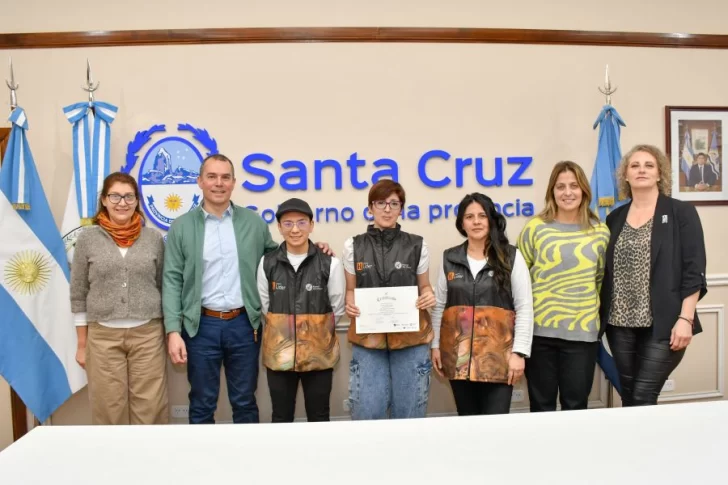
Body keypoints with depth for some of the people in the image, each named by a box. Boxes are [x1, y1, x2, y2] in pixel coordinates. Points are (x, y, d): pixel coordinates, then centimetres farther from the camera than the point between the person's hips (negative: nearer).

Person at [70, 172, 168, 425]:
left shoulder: (154, 238, 3)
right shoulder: (88, 238, 1)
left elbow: (163, 287, 8)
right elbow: (78, 295, 4)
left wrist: (169, 334, 6)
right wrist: (82, 344, 3)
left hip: (148, 335, 0)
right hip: (103, 337, 0)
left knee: (150, 409, 3)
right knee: (108, 410, 8)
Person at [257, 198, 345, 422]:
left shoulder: (330, 263, -8)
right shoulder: (267, 263, -2)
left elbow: (337, 308, 1)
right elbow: (265, 306, 8)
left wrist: (317, 329, 8)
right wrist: (282, 329, 9)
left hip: (319, 353, -1)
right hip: (278, 354, 2)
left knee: (318, 417, 14)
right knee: (281, 417, 15)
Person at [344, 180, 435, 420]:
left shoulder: (417, 245, 3)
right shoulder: (353, 246, 4)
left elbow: (424, 286, 12)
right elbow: (350, 291, 10)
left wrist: (429, 297, -11)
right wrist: (349, 304, -12)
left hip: (411, 337, 0)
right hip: (367, 338, 0)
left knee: (408, 410, 6)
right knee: (367, 412, 0)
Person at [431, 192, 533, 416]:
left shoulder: (511, 257, 0)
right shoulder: (449, 259, 7)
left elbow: (525, 308, -3)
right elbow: (439, 306, 12)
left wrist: (519, 352, -8)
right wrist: (435, 345, 8)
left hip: (498, 354, -2)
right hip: (458, 355, 3)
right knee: (467, 419, 12)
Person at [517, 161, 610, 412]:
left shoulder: (600, 232, 5)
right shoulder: (535, 228, -1)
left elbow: (603, 280, 14)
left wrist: (597, 313, 10)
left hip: (582, 332, 1)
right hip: (539, 331, -1)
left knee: (575, 406, 10)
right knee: (541, 406, 10)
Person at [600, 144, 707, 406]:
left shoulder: (681, 212, 0)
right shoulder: (615, 218, 11)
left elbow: (693, 271, -6)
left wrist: (685, 319, -13)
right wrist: (601, 316, 8)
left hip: (663, 324, -4)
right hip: (620, 323, 4)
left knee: (643, 398, -7)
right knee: (628, 397, 11)